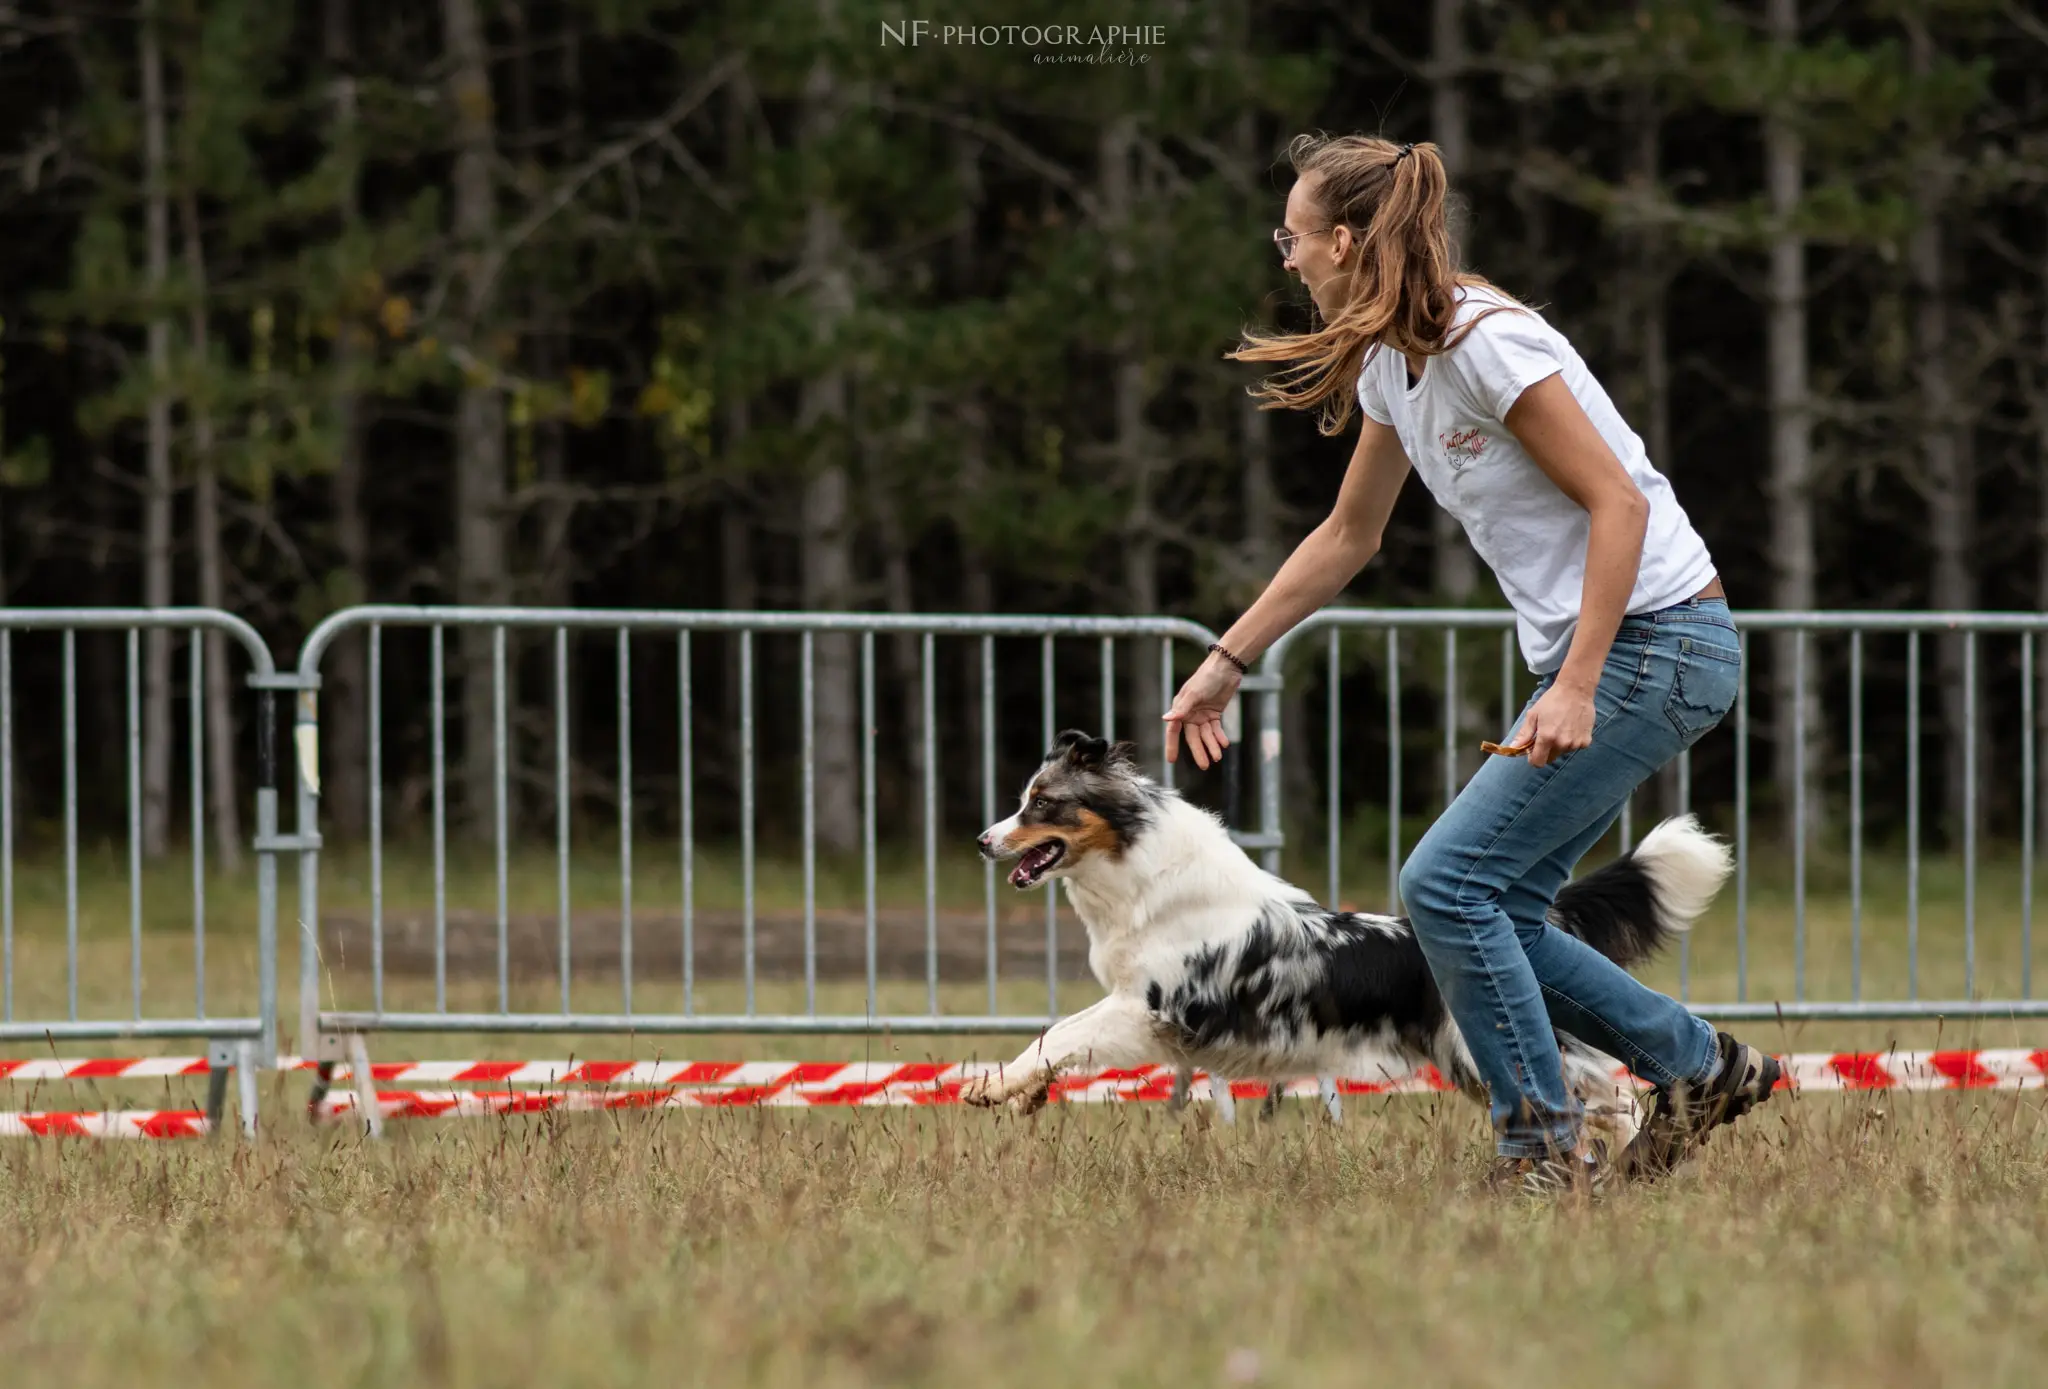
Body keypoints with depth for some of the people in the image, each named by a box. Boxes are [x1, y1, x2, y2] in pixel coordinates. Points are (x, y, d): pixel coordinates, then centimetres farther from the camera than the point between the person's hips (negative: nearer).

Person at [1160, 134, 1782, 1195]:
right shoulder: (1391, 366, 11)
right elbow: (1348, 536, 23)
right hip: (1590, 653, 9)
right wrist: (1227, 662, 24)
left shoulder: (1485, 343, -18)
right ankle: (1698, 1067, 17)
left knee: (1449, 884, -12)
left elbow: (1616, 501, -21)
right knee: (1496, 915, 6)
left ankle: (1546, 1147, -6)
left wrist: (1576, 687, -26)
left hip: (1654, 640, -9)